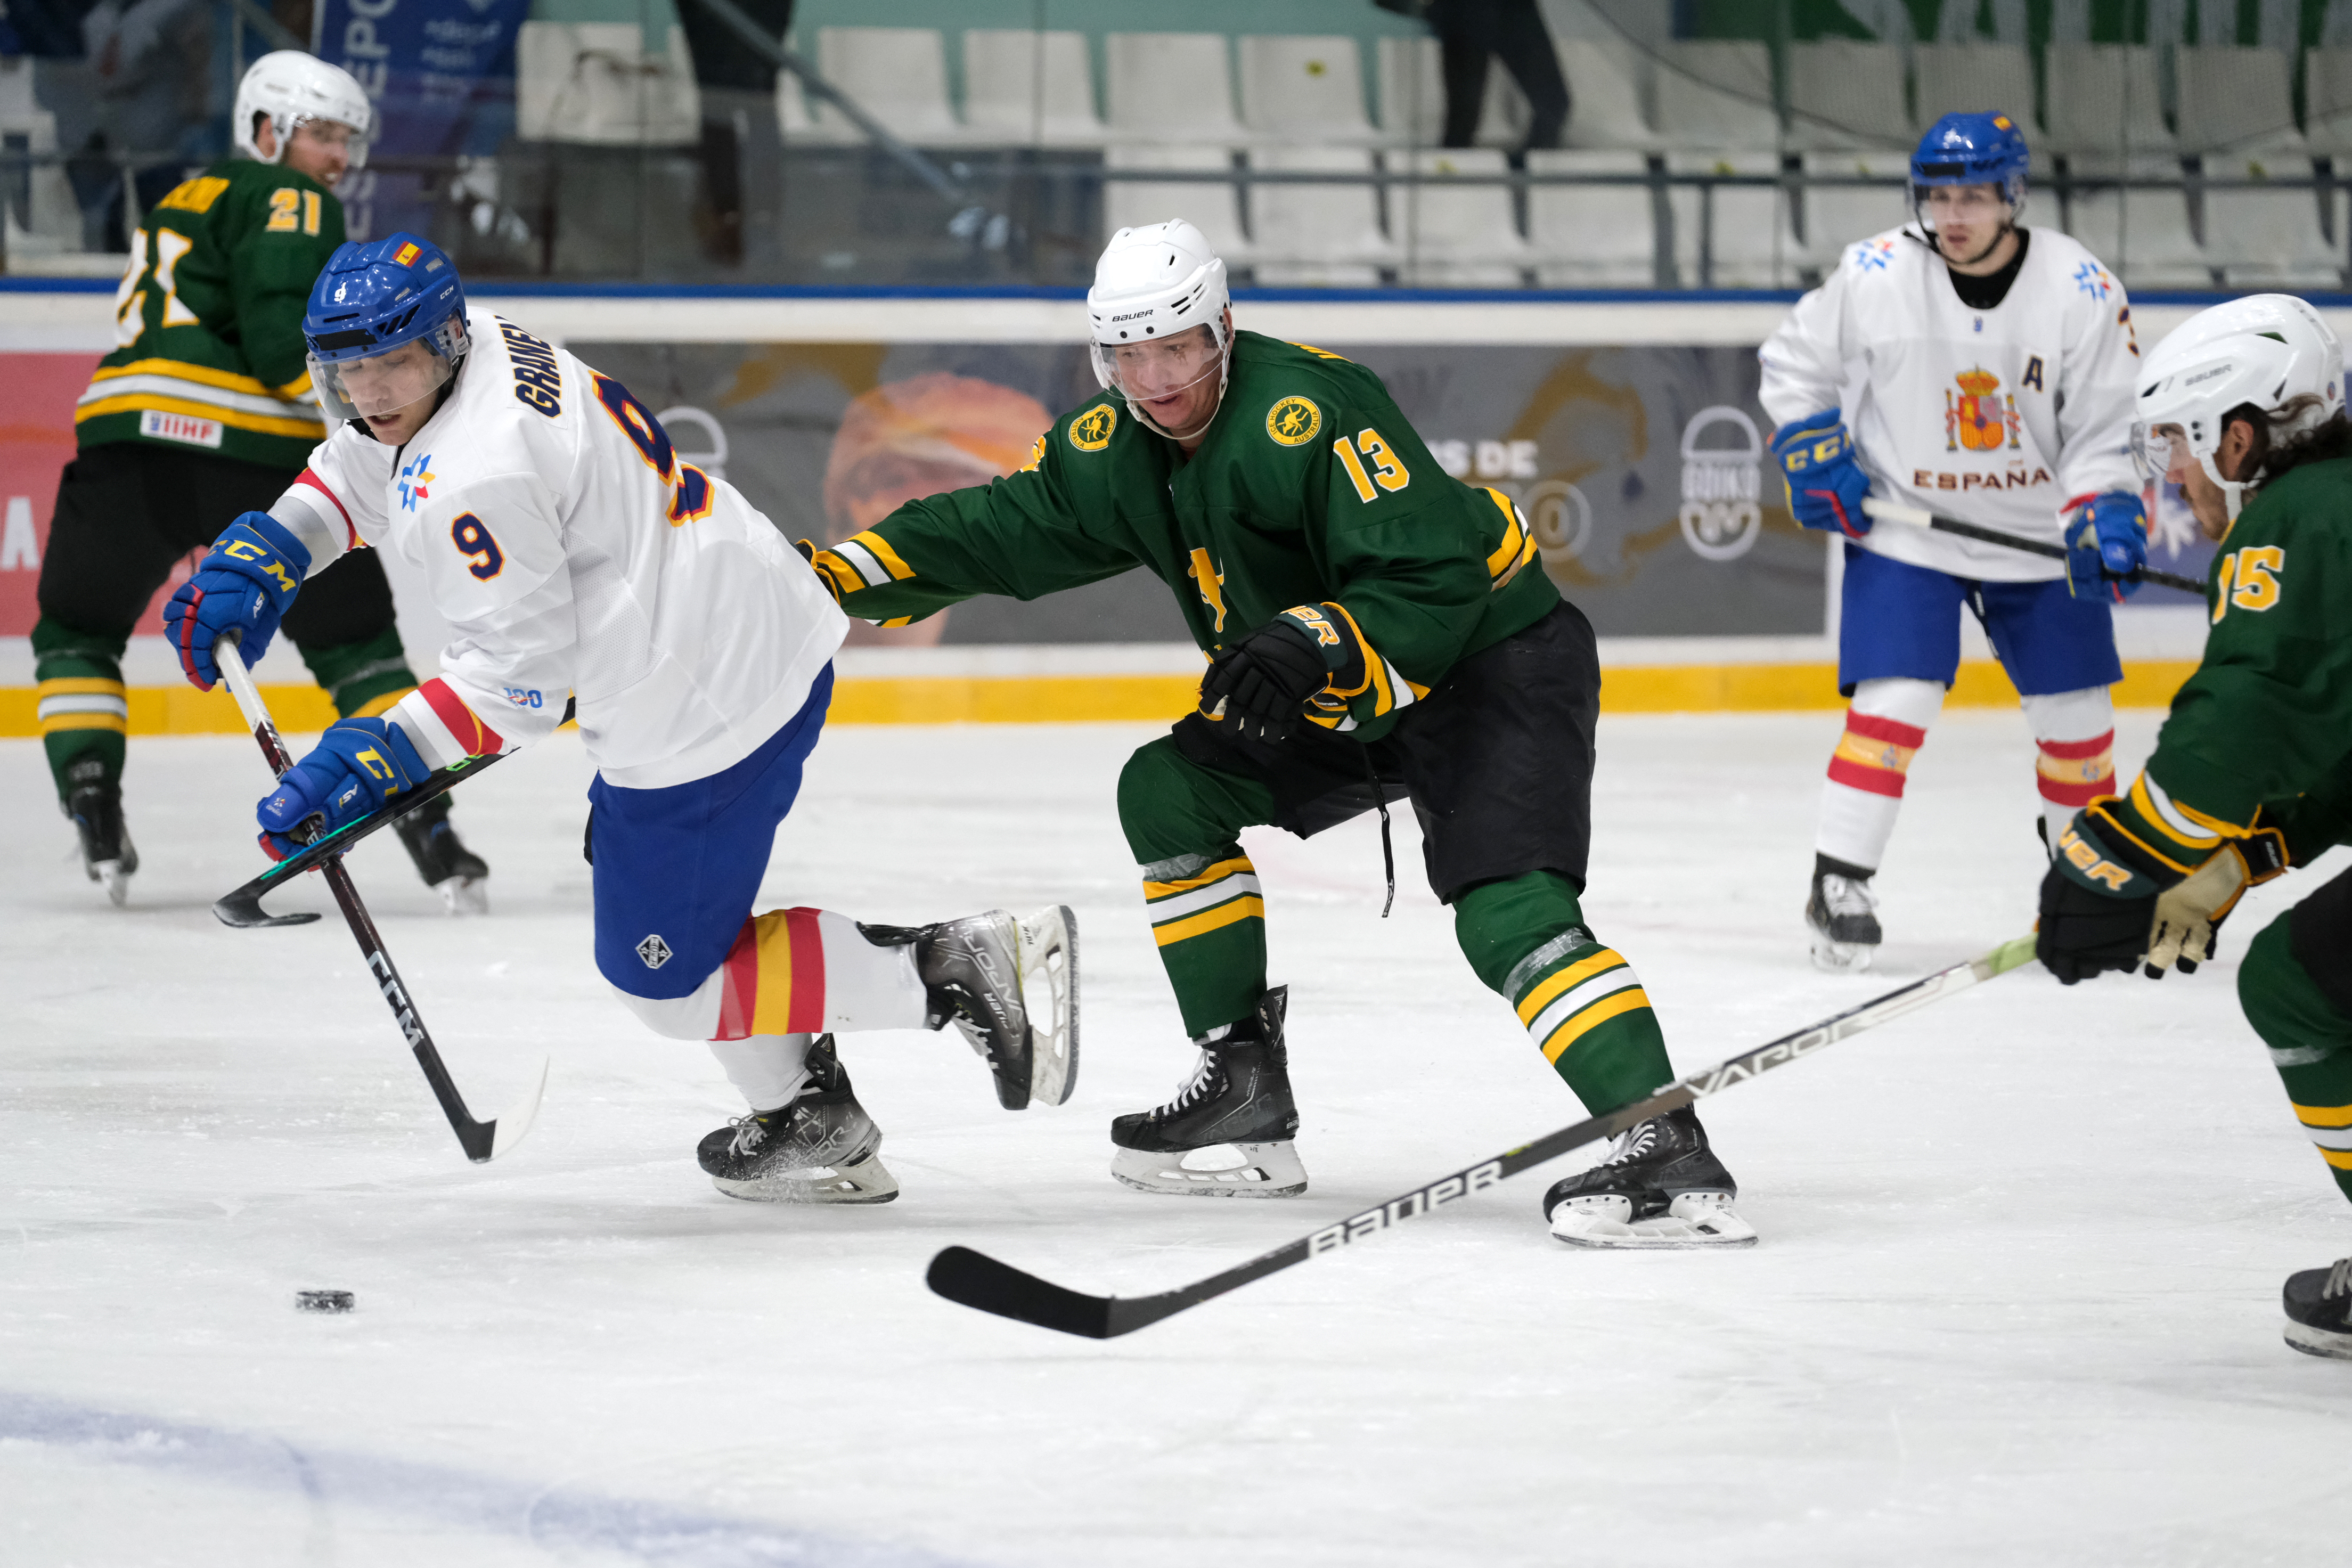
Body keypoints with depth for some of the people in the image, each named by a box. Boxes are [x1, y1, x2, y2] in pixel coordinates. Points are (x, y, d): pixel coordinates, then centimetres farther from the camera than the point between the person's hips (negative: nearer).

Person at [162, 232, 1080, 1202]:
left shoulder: (472, 476, -24)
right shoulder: (486, 351, 6)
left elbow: (518, 677, -22)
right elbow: (367, 471, 25)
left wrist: (364, 767, -19)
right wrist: (261, 558, 12)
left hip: (707, 704, -10)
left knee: (661, 972, 3)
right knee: (627, 861, 28)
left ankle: (955, 972, -2)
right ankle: (808, 1115, 32)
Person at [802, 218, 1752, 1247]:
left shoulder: (1306, 413, -26)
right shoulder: (1117, 450, 1)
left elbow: (1435, 582, -30)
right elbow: (1000, 528, 6)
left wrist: (1314, 643, -44)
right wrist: (839, 575, -6)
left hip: (1494, 659, -9)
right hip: (1339, 699, 9)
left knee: (1506, 910, -27)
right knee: (1168, 792, 7)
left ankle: (1669, 1151, -39)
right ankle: (1245, 1099, 11)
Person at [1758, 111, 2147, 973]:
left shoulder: (2083, 291, -12)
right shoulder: (1874, 277, -14)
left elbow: (2107, 429, -6)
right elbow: (1793, 362, 3)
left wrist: (2105, 516, -21)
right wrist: (1812, 453, -7)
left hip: (2038, 537, 2)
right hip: (1905, 533, -2)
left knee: (2077, 716, 10)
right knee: (1893, 705, -16)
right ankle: (1837, 884, -9)